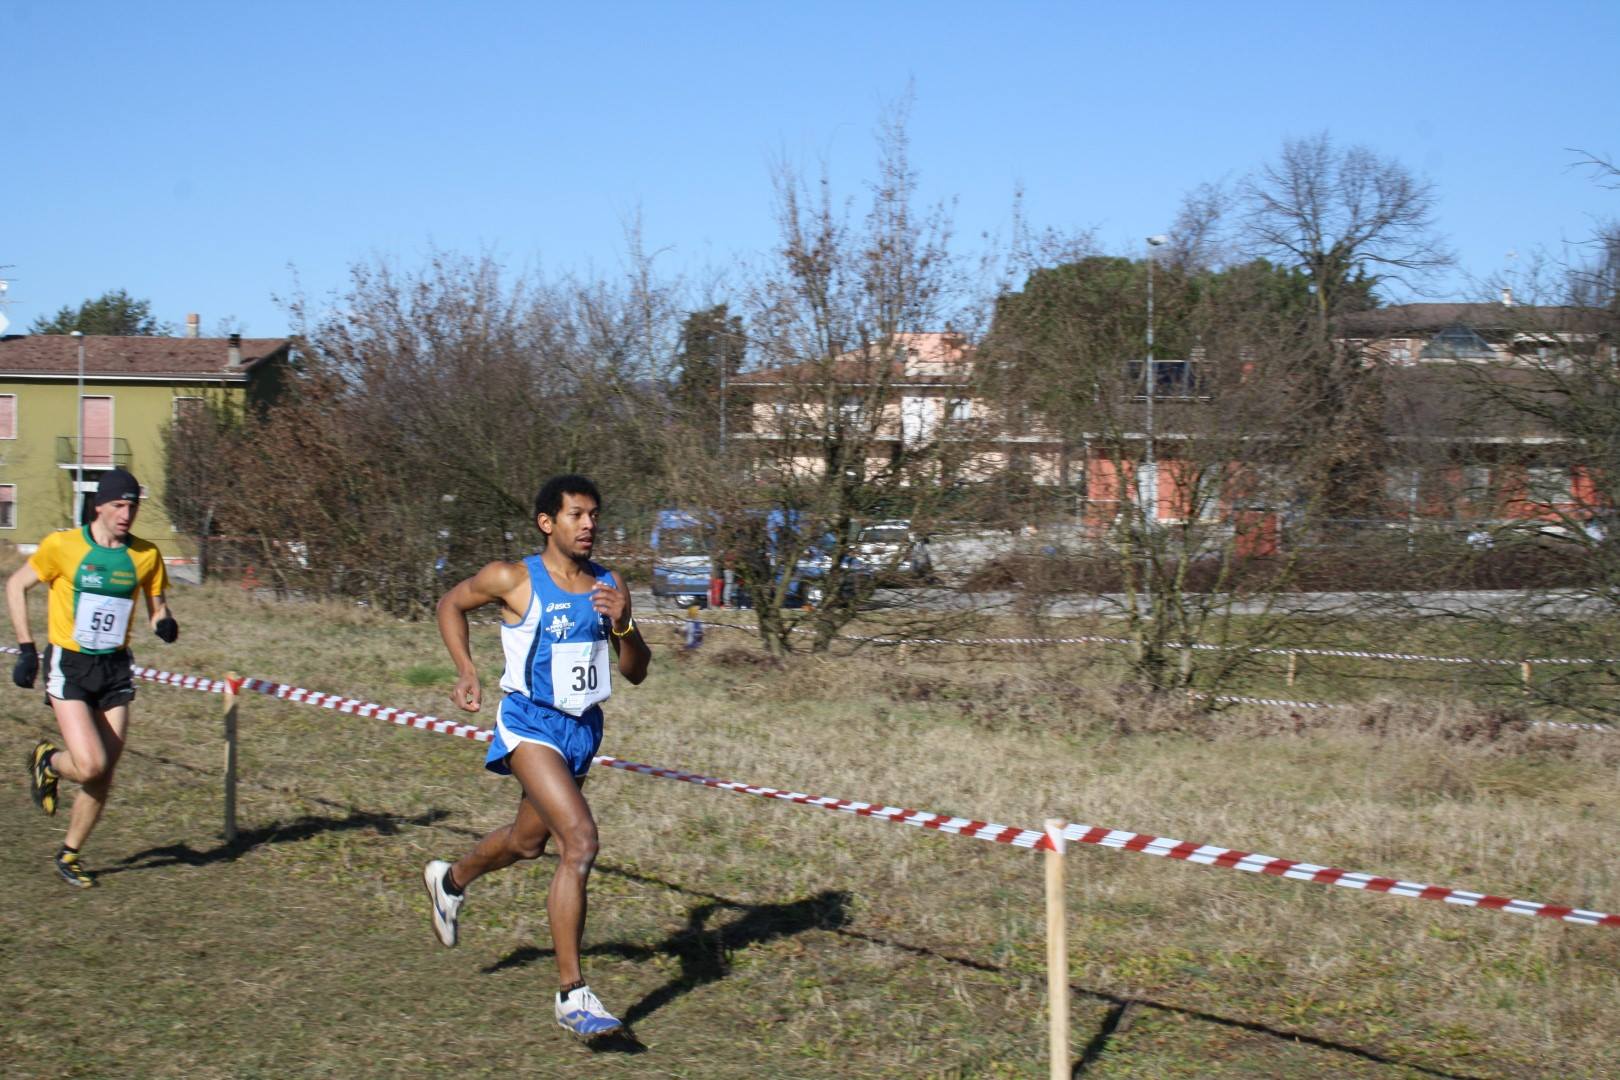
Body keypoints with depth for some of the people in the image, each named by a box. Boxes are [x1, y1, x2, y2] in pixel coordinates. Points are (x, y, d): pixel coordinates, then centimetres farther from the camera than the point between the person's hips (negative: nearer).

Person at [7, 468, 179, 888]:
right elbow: (15, 586, 2)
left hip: (115, 669, 4)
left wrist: (164, 623, -13)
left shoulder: (146, 555, 0)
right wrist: (27, 648, -3)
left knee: (103, 777, 2)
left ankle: (69, 855, 24)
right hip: (68, 665, -4)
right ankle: (47, 760, 18)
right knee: (90, 765, -18)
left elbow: (156, 606, 11)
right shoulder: (63, 545, -9)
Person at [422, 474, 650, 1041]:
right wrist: (466, 672, -4)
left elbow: (637, 672, 4)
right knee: (581, 841, -23)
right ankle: (572, 993, -18)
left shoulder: (610, 587, 1)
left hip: (583, 728, 6)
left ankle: (451, 879, 57)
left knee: (528, 841, 24)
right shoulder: (512, 580, -10)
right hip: (531, 724, -6)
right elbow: (451, 604, 7)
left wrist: (622, 625, -15)